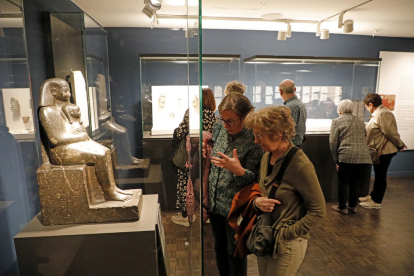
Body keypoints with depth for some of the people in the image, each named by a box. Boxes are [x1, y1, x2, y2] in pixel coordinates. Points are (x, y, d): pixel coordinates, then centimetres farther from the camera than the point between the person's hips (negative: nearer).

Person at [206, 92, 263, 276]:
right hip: (215, 203, 6)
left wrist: (238, 170, -33)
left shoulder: (253, 141, -19)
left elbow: (254, 179, -18)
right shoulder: (220, 128, -1)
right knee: (219, 248, 24)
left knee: (235, 254, 13)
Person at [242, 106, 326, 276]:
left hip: (286, 246, -6)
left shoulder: (300, 166, -22)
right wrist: (257, 201, -10)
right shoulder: (267, 157, -1)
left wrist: (286, 234, -17)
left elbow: (318, 211, -17)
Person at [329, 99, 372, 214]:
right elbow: (365, 139, 21)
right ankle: (353, 206, 29)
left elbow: (333, 142, -4)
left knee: (343, 182, 9)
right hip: (364, 156, 5)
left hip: (347, 156, -5)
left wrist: (336, 159, 2)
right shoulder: (360, 121, 17)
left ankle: (342, 207, 17)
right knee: (354, 182, 18)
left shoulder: (337, 121, 1)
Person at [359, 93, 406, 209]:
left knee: (380, 176, 2)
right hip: (379, 151, 10)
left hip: (384, 152, -10)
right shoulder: (377, 114, 11)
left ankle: (376, 201, 14)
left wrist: (400, 145, -12)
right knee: (378, 175, 20)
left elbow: (391, 132, -24)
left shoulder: (382, 114, -22)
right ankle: (373, 196, 35)